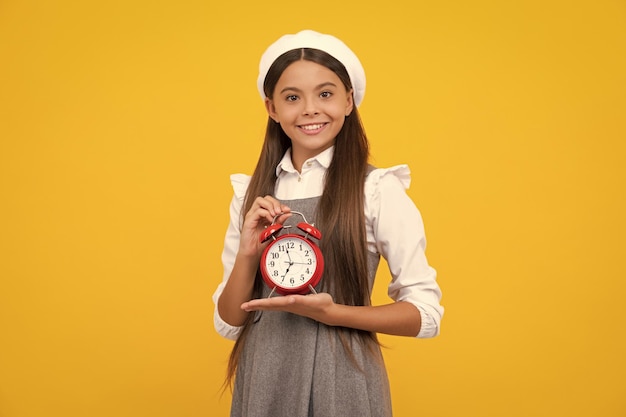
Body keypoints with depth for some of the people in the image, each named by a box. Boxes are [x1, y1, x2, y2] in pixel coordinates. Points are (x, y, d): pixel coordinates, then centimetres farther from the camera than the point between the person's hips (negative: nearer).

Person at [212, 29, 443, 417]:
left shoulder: (379, 189, -9)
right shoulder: (251, 194, 2)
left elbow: (426, 313, -7)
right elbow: (228, 323, 3)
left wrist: (330, 312, -19)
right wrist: (248, 253, -13)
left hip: (341, 381, -3)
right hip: (261, 382, 3)